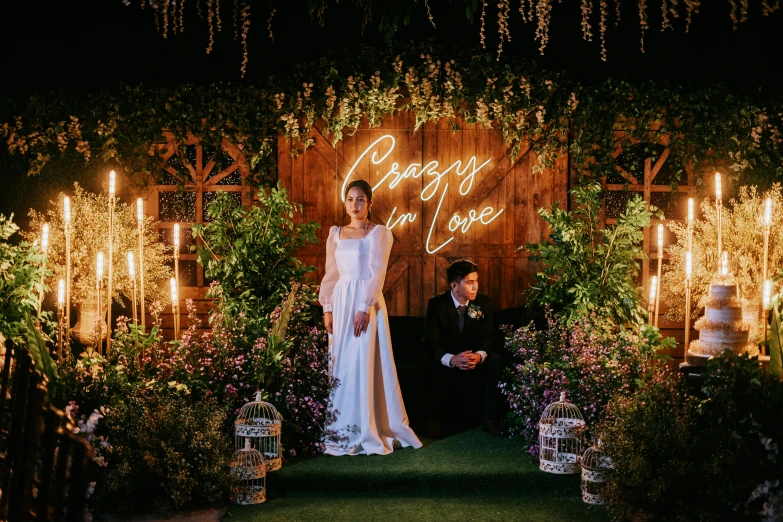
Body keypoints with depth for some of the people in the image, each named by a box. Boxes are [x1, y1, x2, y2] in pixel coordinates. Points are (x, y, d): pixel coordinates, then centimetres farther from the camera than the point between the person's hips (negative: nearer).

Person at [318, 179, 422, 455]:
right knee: (340, 364, 5)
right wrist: (327, 309, 5)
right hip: (340, 302, 5)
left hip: (367, 302, -5)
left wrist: (365, 308, -17)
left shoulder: (379, 233, 0)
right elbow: (331, 274, 13)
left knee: (364, 364, -7)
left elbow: (376, 273, -8)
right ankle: (342, 430, 11)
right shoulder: (336, 234, 13)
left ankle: (367, 432, -1)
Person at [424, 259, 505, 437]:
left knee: (496, 360, -29)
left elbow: (488, 337, -7)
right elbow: (431, 342, -17)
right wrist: (452, 359, -39)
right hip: (447, 360, -2)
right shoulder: (437, 304, -11)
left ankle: (489, 419, -19)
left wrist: (480, 355, -33)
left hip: (475, 357, 2)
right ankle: (437, 416, -3)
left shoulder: (484, 302, -4)